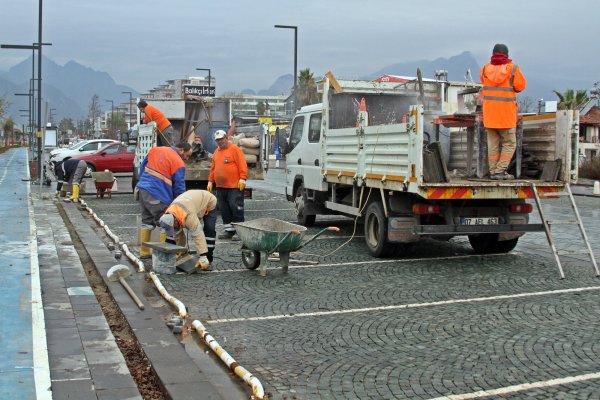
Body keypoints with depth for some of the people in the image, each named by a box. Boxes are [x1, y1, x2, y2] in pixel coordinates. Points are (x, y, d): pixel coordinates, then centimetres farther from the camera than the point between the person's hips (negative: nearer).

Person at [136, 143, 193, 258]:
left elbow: (142, 167, 19)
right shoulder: (179, 164, -8)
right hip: (157, 196, -8)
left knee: (147, 222, 17)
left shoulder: (155, 150, 12)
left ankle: (144, 251, 22)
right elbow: (179, 187, -5)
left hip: (142, 189, 8)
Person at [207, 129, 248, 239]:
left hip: (234, 186, -7)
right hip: (220, 187, 7)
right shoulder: (216, 152, 17)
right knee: (224, 209, 8)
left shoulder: (235, 149, -4)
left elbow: (242, 165, -10)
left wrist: (242, 179, -17)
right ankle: (228, 229, 15)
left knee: (236, 207, -7)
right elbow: (213, 168, 21)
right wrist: (210, 181, 17)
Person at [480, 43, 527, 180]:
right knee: (509, 143, 5)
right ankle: (500, 170, -4)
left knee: (492, 143, 10)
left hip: (489, 112, 4)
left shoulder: (485, 69, 5)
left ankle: (493, 171, 9)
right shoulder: (512, 68, -6)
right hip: (506, 112, -4)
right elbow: (520, 86, -5)